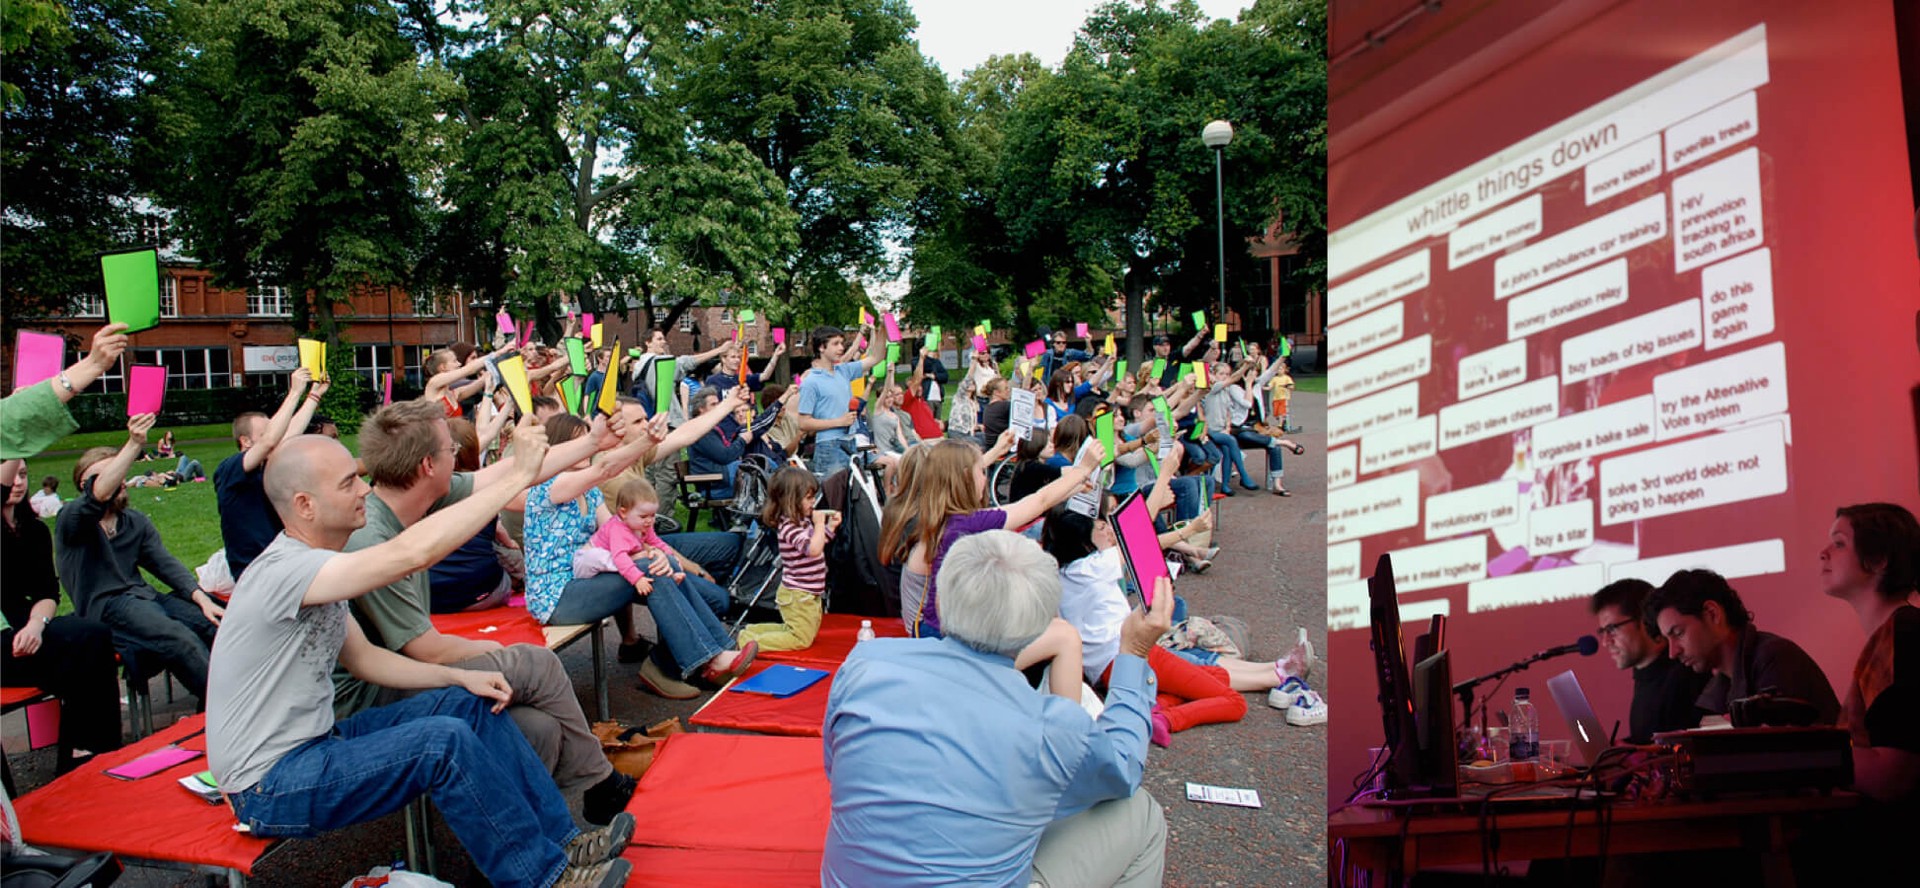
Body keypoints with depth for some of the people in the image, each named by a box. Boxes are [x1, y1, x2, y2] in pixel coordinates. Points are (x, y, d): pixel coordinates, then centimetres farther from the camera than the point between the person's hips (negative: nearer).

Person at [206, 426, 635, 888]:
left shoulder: (313, 566, 6)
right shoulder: (284, 570, -26)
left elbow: (362, 657, 14)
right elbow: (414, 552, -38)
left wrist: (459, 677, 1)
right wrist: (518, 475, -33)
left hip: (314, 742, 10)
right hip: (268, 786, -10)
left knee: (467, 704, 4)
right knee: (445, 742, -25)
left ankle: (562, 840, 6)